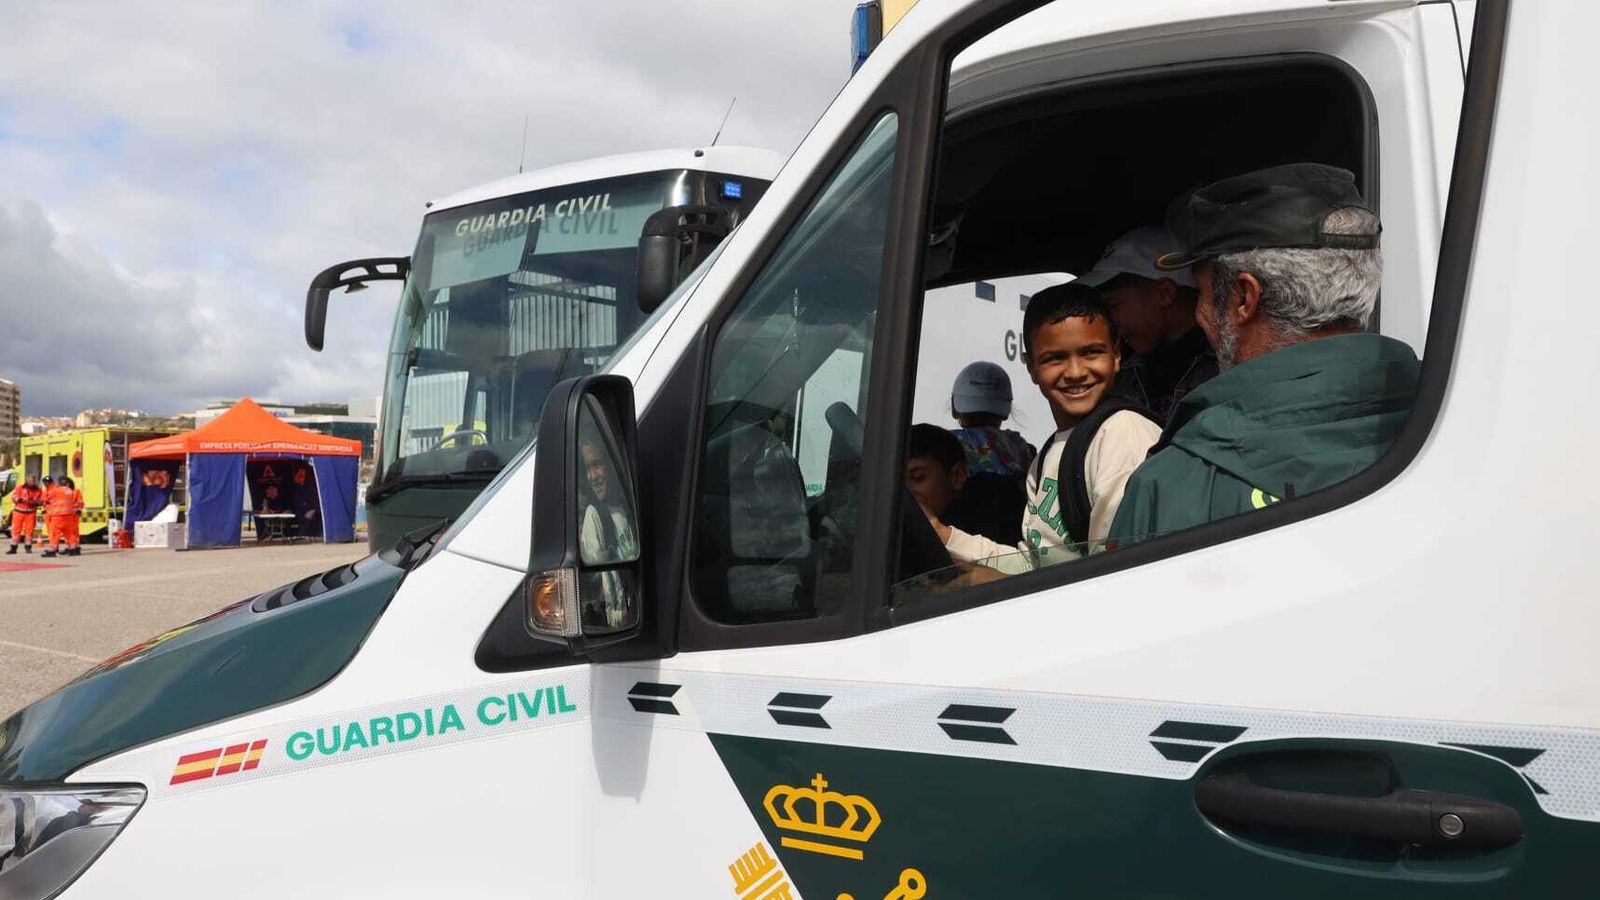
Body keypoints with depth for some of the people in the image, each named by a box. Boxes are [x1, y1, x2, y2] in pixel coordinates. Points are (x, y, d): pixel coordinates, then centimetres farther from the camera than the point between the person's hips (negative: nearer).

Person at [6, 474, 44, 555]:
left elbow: (41, 501, 2)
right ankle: (13, 548, 1)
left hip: (31, 513, 0)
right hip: (19, 512, 0)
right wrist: (21, 499, -21)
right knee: (16, 530, -1)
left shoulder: (39, 491, 5)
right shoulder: (20, 488, 4)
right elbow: (13, 497, -3)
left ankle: (28, 547, 7)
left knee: (29, 530, -1)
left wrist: (34, 502, -17)